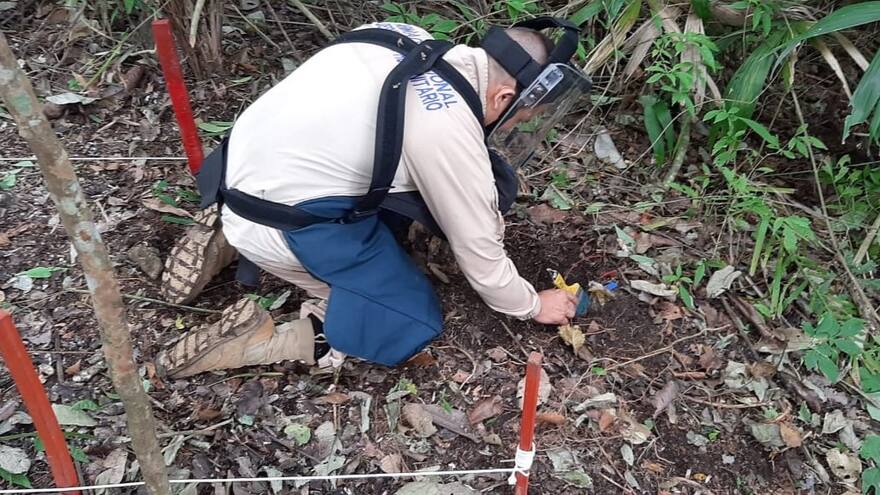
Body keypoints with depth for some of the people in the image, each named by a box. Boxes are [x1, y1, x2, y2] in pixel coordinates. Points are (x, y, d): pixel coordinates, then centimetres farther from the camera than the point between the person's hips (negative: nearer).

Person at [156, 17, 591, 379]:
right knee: (414, 325, 3)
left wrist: (482, 213, 16)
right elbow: (479, 253, -10)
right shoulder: (450, 130, -21)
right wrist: (534, 306, 9)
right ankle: (250, 341, -10)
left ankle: (229, 241, 13)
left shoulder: (410, 38, 1)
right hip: (277, 228, -8)